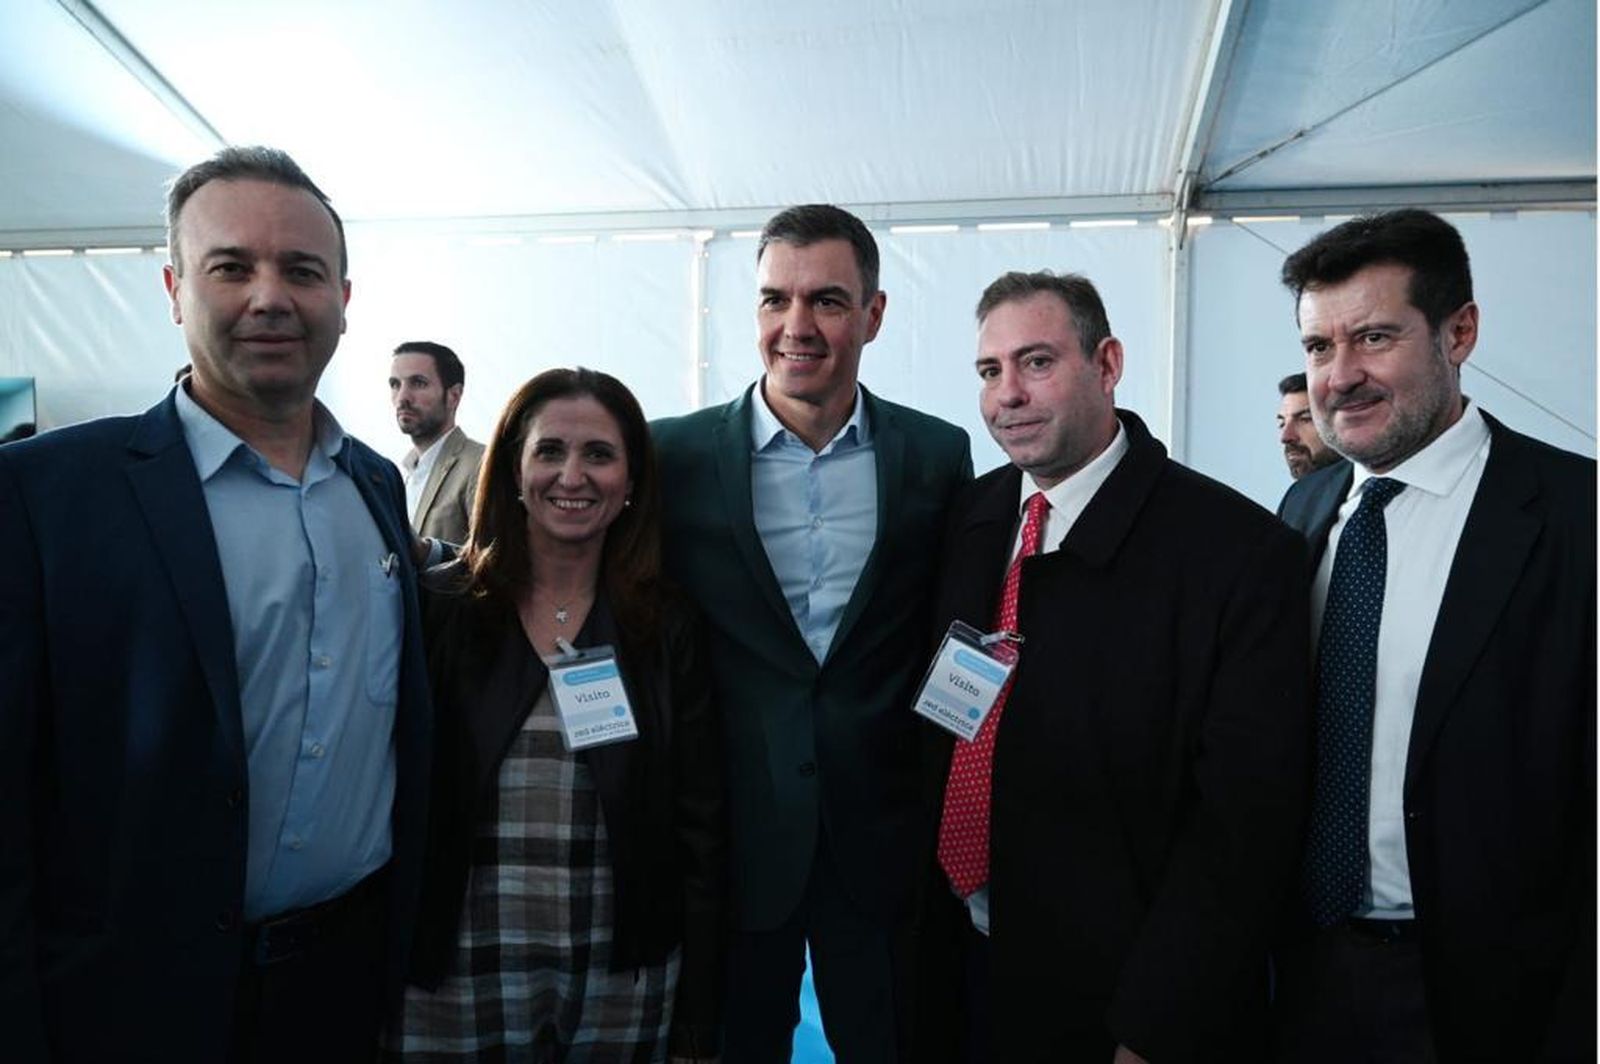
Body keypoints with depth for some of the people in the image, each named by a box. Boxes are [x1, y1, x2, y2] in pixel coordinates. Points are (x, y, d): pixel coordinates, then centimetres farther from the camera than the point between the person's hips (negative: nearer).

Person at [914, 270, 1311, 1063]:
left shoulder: (1238, 551, -17)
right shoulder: (967, 515, 0)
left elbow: (1245, 817, -17)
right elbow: (929, 725, 6)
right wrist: (919, 922, 0)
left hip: (1111, 990, -4)